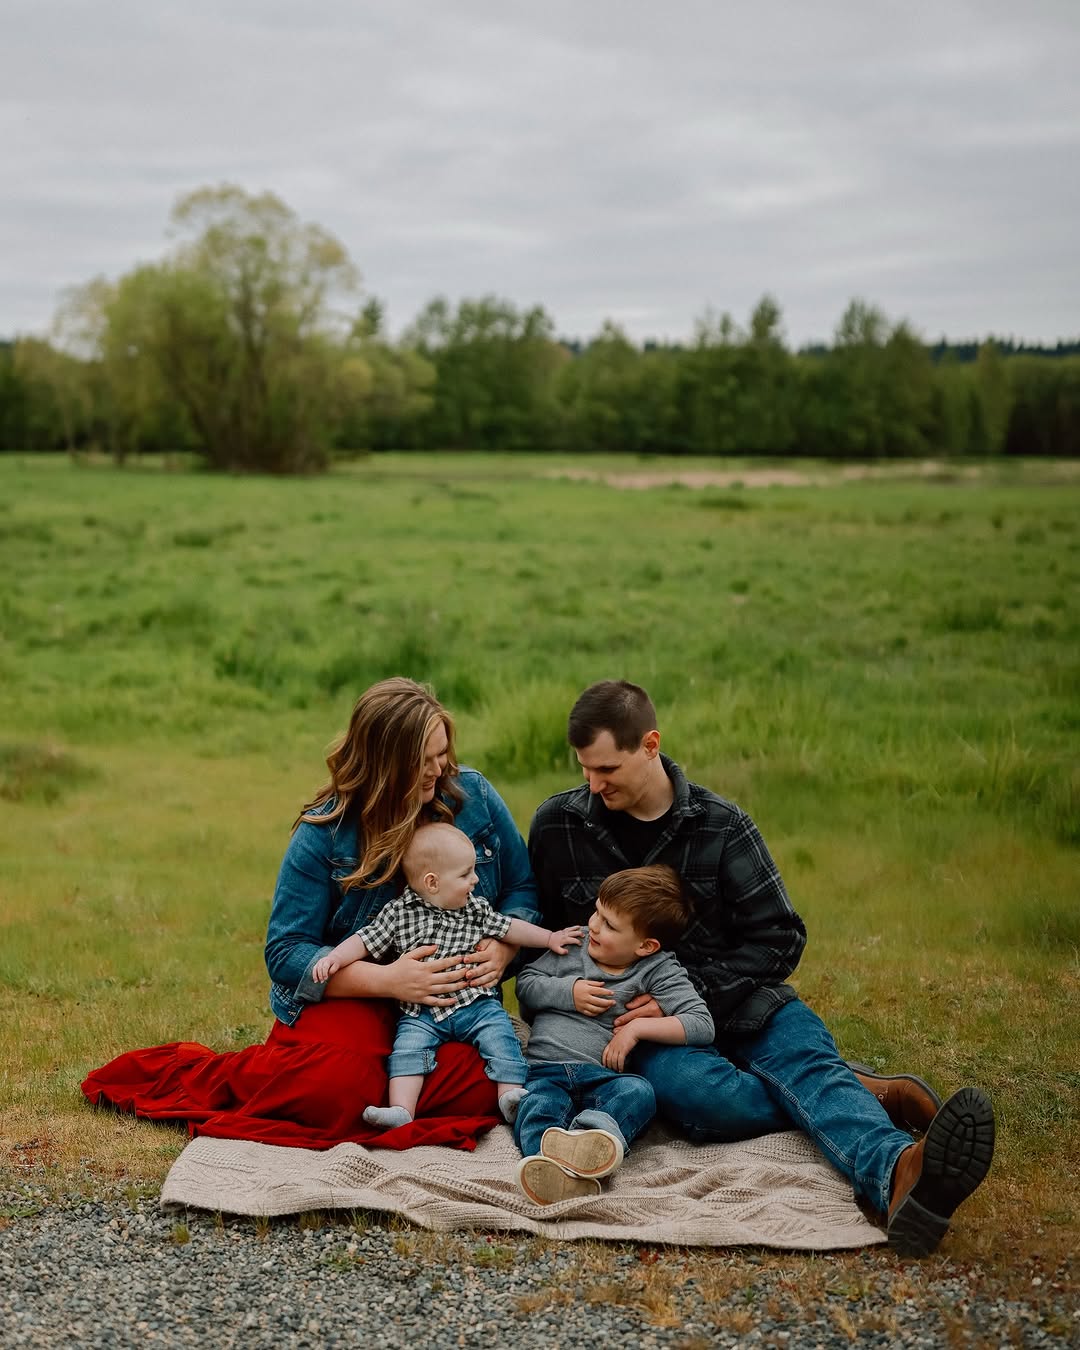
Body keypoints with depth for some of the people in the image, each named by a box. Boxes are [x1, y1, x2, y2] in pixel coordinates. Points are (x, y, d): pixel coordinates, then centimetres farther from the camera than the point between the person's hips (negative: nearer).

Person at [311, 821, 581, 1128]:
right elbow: (365, 941, 2)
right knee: (407, 1048, -22)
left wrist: (550, 938, 18)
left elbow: (508, 927, 20)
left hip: (476, 1002, 2)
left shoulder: (476, 909, 10)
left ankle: (511, 1095, -17)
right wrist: (335, 957, -13)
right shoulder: (398, 913, 1)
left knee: (500, 1036, -19)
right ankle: (401, 1111, -27)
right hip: (421, 1013, -2)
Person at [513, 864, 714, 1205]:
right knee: (537, 1111, -34)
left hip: (602, 1075, -1)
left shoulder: (658, 970, 5)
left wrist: (637, 1028, -13)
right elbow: (525, 984, 20)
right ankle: (558, 1174, -65)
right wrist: (568, 992, 1)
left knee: (638, 1092, -35)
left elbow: (701, 1024, -5)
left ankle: (591, 1133, -66)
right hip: (546, 1071, 1)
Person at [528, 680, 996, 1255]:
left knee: (804, 1051, -33)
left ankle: (897, 1174, -60)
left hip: (733, 999, 1)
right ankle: (868, 1097, -24)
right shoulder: (557, 825, 3)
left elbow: (779, 937, -2)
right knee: (700, 1095, -36)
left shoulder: (721, 825, 0)